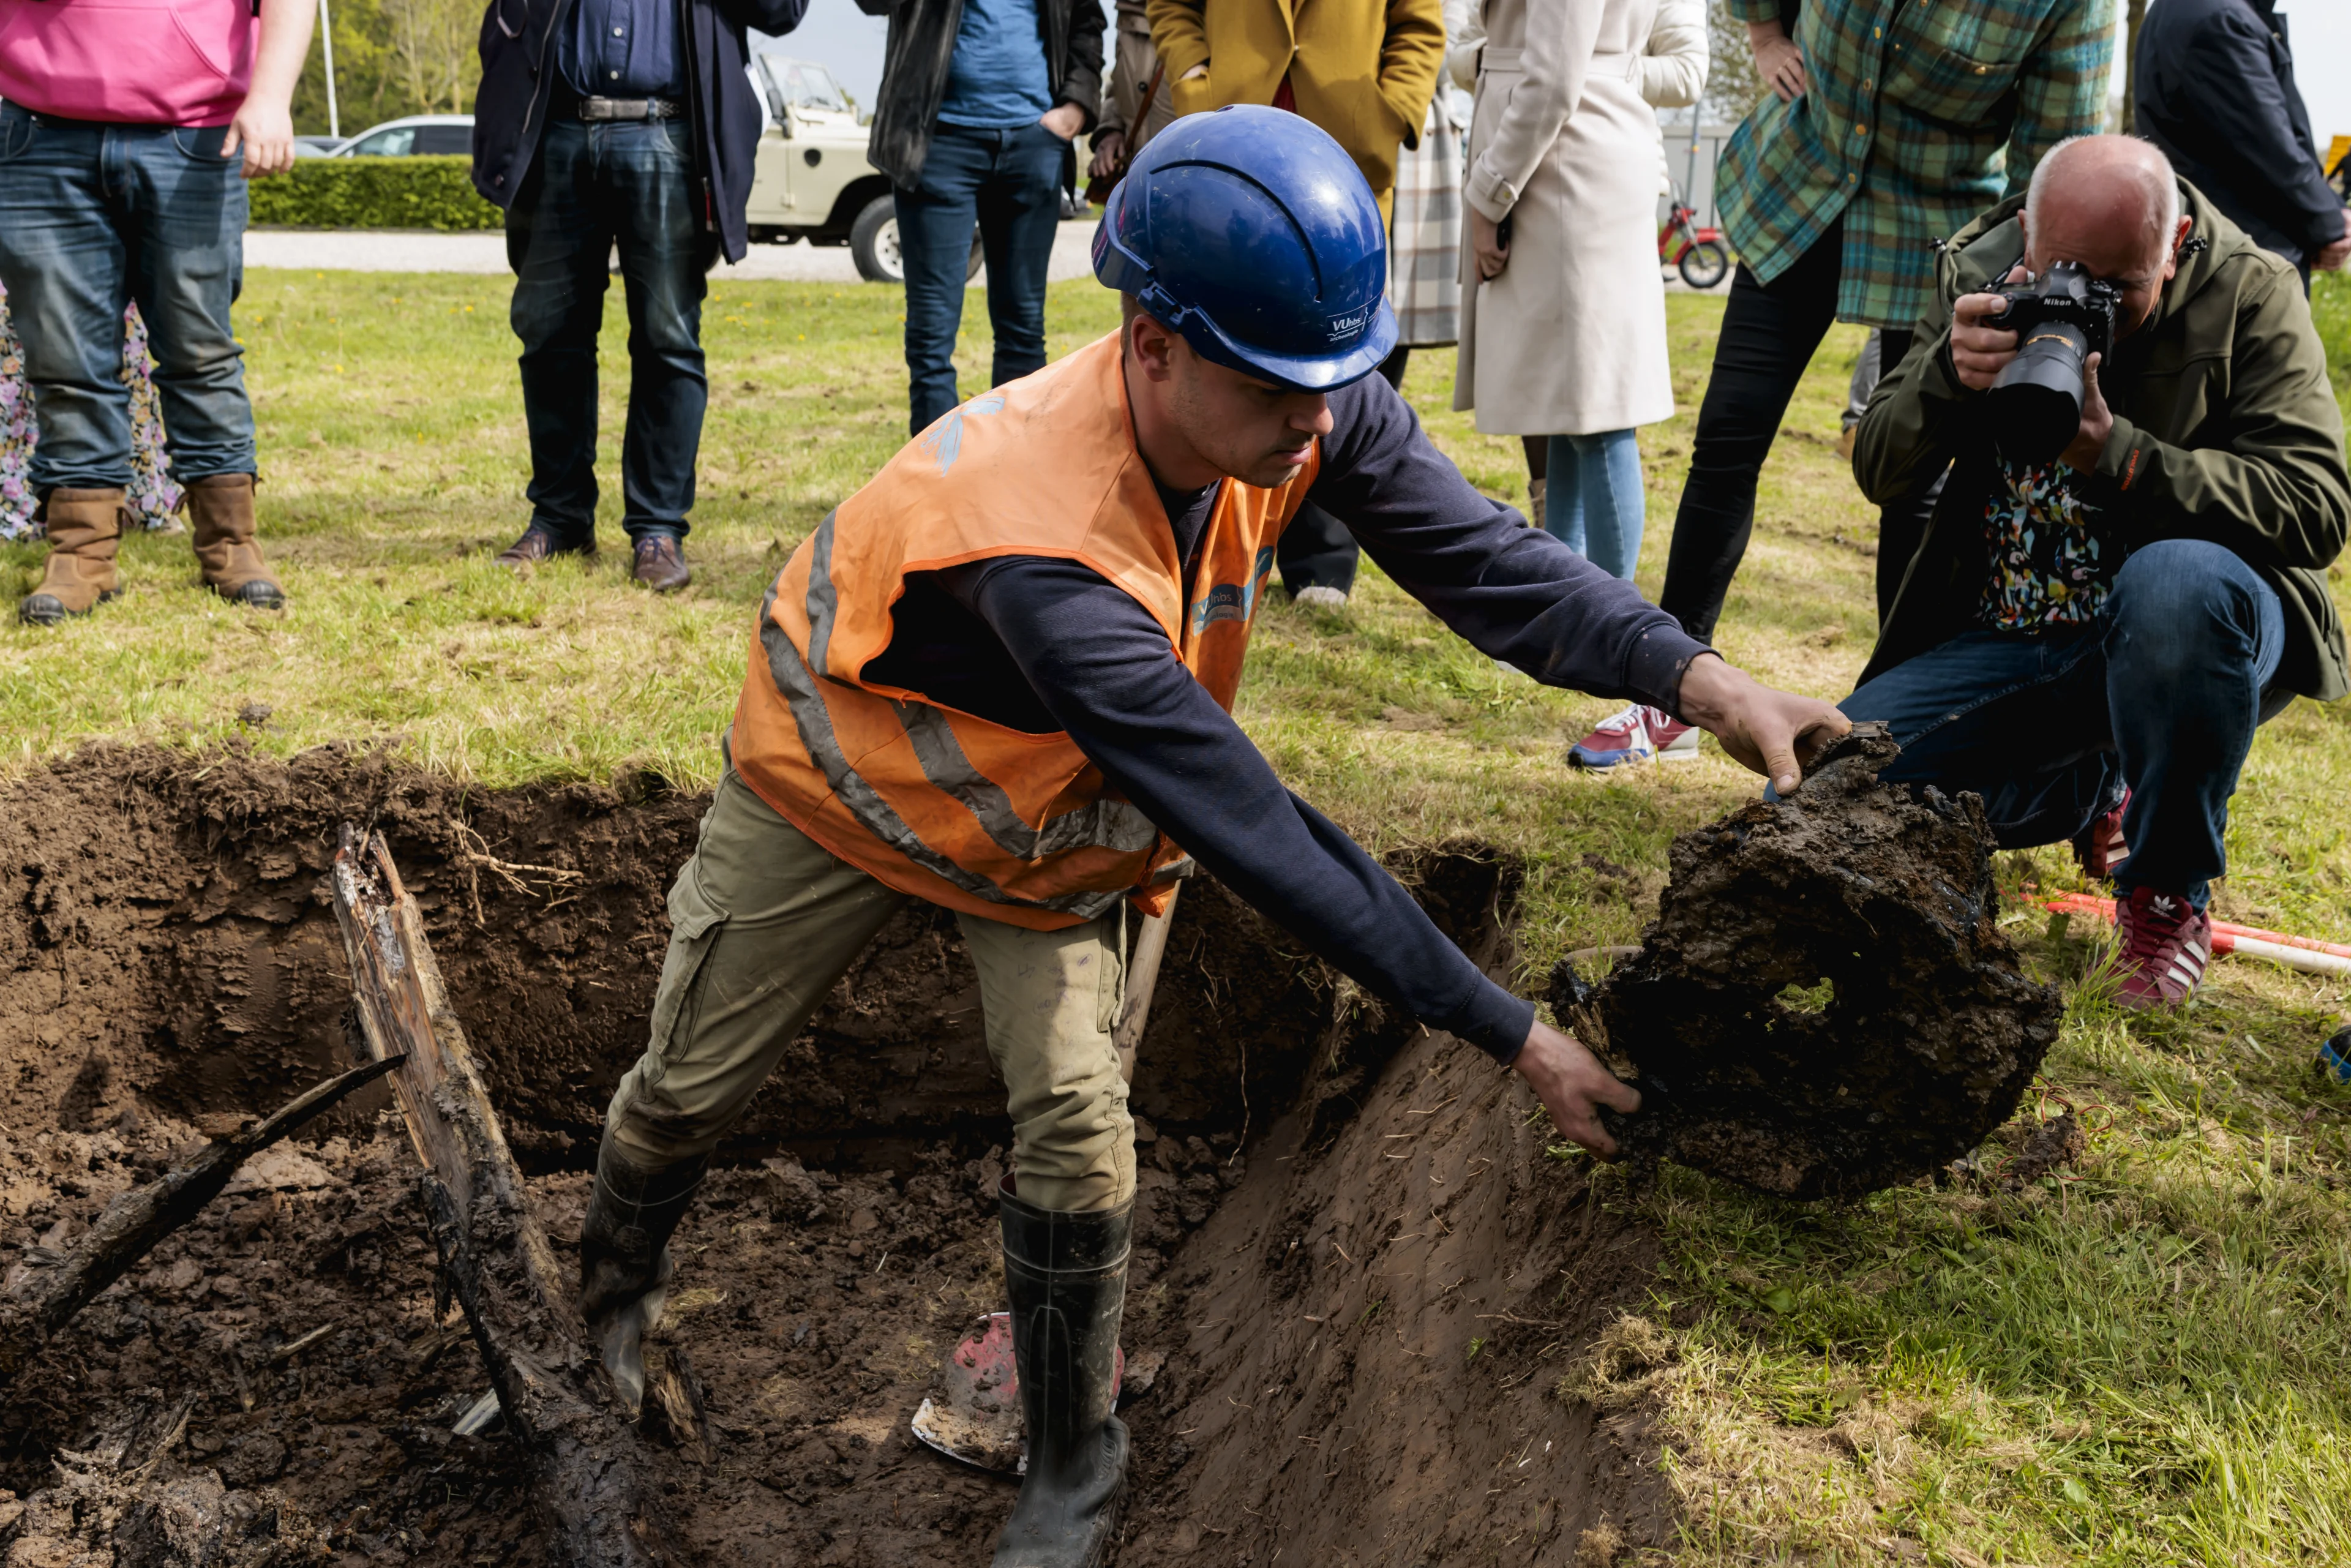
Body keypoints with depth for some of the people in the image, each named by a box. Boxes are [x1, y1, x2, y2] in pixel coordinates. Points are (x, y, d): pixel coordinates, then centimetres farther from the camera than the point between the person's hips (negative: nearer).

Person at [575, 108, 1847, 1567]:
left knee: (1075, 1118, -9)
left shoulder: (1304, 403, -28)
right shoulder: (1049, 559, -45)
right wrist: (1512, 1035, -40)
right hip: (847, 777, -4)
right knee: (696, 1083, 11)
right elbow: (1256, 833, -44)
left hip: (1062, 804, 4)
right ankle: (610, 1306, 43)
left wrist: (1702, 678, -40)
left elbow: (1479, 557, -22)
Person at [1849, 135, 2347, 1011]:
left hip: (2186, 627, -4)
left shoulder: (2251, 293, -10)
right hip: (2004, 640, 4)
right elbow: (1878, 472, -2)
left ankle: (2168, 892, -15)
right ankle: (2095, 795, 15)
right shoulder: (1979, 272, 0)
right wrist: (1951, 375, -23)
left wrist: (2115, 454, -33)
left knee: (2181, 578, -41)